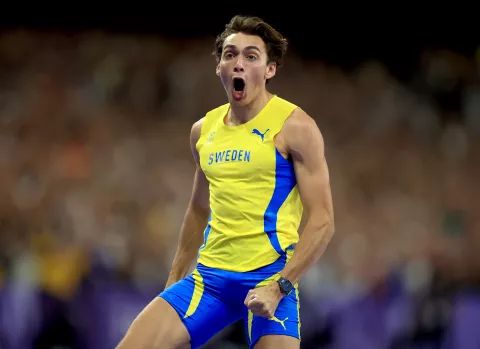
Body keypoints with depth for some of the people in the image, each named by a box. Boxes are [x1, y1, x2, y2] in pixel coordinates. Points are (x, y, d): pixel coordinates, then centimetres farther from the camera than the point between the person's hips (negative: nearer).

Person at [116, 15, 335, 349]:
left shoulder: (294, 126, -7)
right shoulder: (204, 130, 11)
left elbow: (322, 221, -11)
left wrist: (279, 286, -19)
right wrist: (174, 281, 24)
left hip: (268, 278, -5)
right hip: (208, 277, 5)